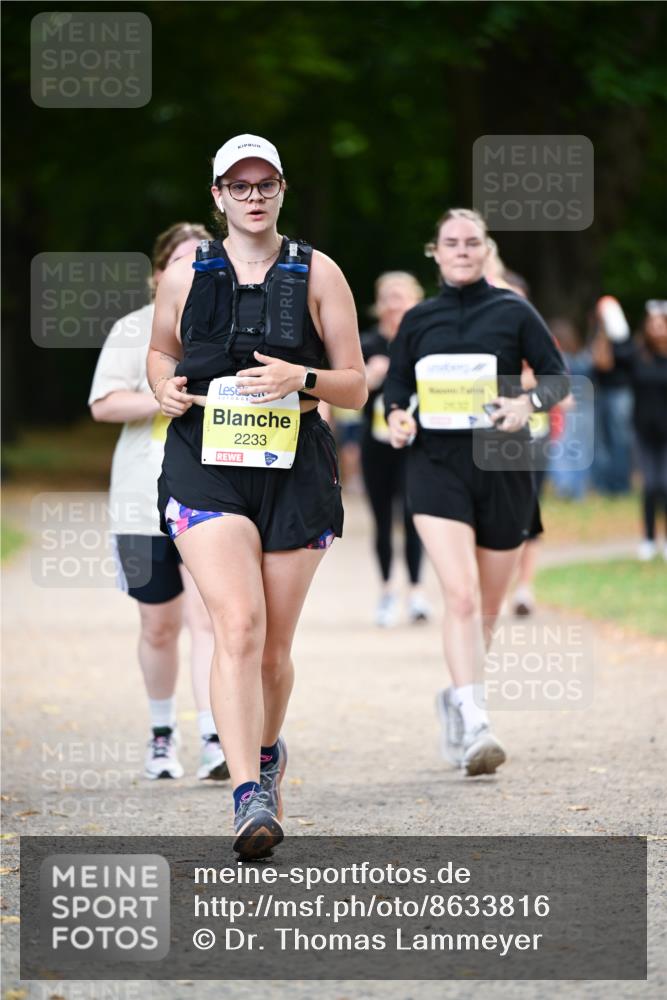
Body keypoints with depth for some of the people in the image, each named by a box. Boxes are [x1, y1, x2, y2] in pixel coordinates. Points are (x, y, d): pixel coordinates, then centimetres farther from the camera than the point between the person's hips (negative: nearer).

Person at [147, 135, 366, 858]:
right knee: (238, 626, -19)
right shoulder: (185, 276, 7)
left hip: (295, 472, 1)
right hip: (206, 467, -1)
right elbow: (161, 350, 24)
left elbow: (356, 388, 6)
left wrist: (303, 378, -14)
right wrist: (166, 386, 2)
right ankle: (249, 798, -24)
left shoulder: (318, 274, 5)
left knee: (274, 647, 8)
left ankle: (266, 751, 38)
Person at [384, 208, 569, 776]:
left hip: (502, 466, 1)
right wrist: (396, 415, -5)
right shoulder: (418, 319, 8)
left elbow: (558, 377, 3)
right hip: (437, 465, -1)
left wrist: (528, 403, -17)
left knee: (488, 604, 11)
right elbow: (397, 383, 17)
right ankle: (474, 726, -24)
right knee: (460, 596, -18)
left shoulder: (513, 312, 3)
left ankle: (458, 699, 35)